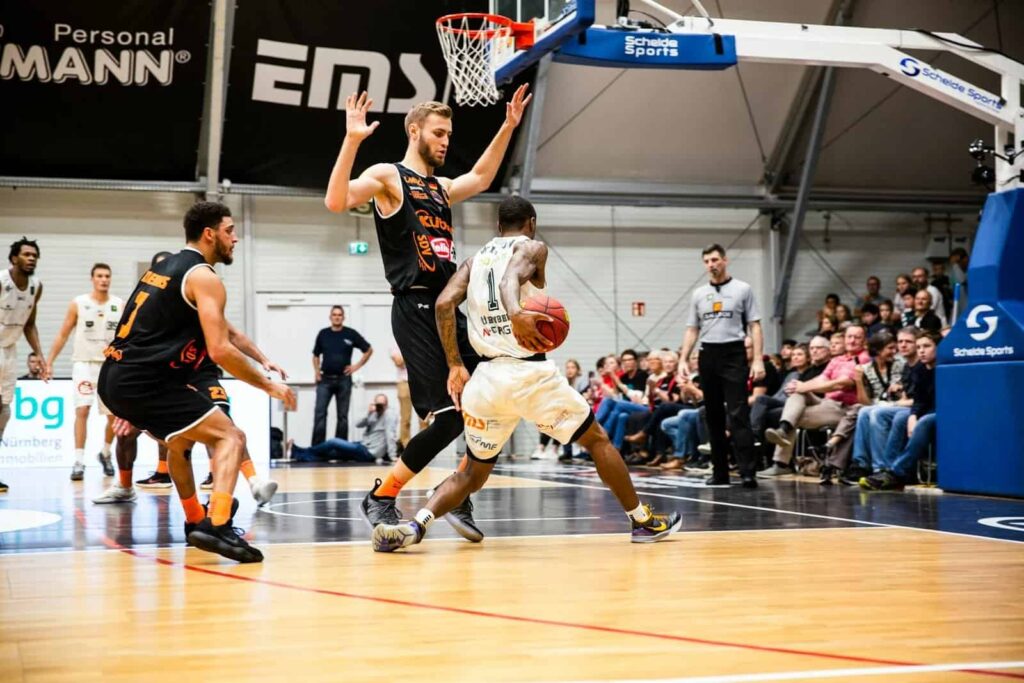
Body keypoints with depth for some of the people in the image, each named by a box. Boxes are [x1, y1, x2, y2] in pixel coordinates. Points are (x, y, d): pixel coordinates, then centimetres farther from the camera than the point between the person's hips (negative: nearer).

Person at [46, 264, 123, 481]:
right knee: (82, 410, -16)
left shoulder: (121, 306, 2)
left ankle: (105, 453, 31)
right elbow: (63, 335, 4)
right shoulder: (78, 304, -1)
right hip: (84, 363, -2)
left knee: (114, 415, 6)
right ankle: (79, 462, -15)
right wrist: (49, 362, -1)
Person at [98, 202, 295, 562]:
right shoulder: (204, 277, -7)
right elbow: (220, 350, -15)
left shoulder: (162, 268, 21)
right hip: (146, 381, -9)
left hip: (114, 377, 9)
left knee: (180, 439, 31)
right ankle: (216, 526, -26)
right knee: (230, 437, -8)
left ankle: (195, 521, 36)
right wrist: (269, 386, -6)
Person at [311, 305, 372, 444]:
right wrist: (316, 370, 3)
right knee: (319, 413, -8)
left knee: (342, 415, 4)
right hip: (325, 379, 1)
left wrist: (357, 366, 1)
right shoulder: (323, 334, 6)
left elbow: (369, 350, 8)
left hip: (343, 379, -1)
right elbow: (316, 355, 18)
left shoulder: (351, 334, 1)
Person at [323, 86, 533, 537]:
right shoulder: (388, 177, -1)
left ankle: (458, 499, 15)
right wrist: (352, 140, -28)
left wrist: (508, 128, 36)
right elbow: (336, 201, -19)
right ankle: (380, 499, 1)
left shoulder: (441, 189, 22)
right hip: (416, 310, -8)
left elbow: (480, 178, 42)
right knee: (449, 417, -14)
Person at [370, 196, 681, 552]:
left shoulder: (474, 259, 18)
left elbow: (443, 304, 2)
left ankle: (414, 525, -9)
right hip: (532, 372, -4)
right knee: (597, 439, 17)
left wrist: (455, 366, 6)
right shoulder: (532, 247, 5)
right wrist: (516, 314, -40)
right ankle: (644, 521, 23)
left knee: (473, 474, 15)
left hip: (487, 377, 4)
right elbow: (511, 277, -19)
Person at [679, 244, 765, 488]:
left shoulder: (742, 289, 2)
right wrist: (683, 360, 4)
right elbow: (692, 330, 16)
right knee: (714, 417, 7)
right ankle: (720, 472, 12)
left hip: (733, 354, -4)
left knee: (738, 415, -12)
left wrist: (758, 359, -10)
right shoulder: (698, 294, 13)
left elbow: (754, 326, 0)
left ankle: (747, 472, -15)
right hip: (707, 356, 4)